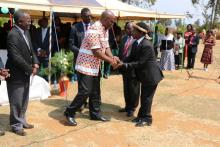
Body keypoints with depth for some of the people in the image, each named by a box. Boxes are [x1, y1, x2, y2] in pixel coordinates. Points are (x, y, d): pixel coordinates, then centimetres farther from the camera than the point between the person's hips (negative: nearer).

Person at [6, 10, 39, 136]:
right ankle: (16, 125, 21)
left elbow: (30, 50, 13)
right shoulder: (13, 35, -21)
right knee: (16, 102, 5)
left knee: (24, 101, 19)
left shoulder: (26, 32, 6)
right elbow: (16, 57, -25)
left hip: (25, 73, 8)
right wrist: (31, 69, -18)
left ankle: (21, 121, 35)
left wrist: (35, 63, -4)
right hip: (16, 74, -8)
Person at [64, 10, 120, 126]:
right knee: (84, 92, -8)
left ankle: (95, 114, 26)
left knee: (95, 92, 14)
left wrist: (112, 57, -9)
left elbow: (106, 47, 9)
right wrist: (110, 61, -18)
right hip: (86, 65, -9)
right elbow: (96, 52, -24)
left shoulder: (105, 30, 9)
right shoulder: (94, 29, -21)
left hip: (95, 66, 9)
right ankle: (69, 113, 7)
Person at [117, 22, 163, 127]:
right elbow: (132, 58, 5)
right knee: (143, 97, 16)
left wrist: (124, 65, -25)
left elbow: (140, 63, -26)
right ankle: (142, 116, 28)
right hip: (144, 75, 9)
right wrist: (122, 63, -13)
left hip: (151, 75, -9)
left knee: (147, 97, 1)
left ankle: (147, 119, 14)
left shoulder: (147, 45, -26)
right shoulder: (135, 43, 3)